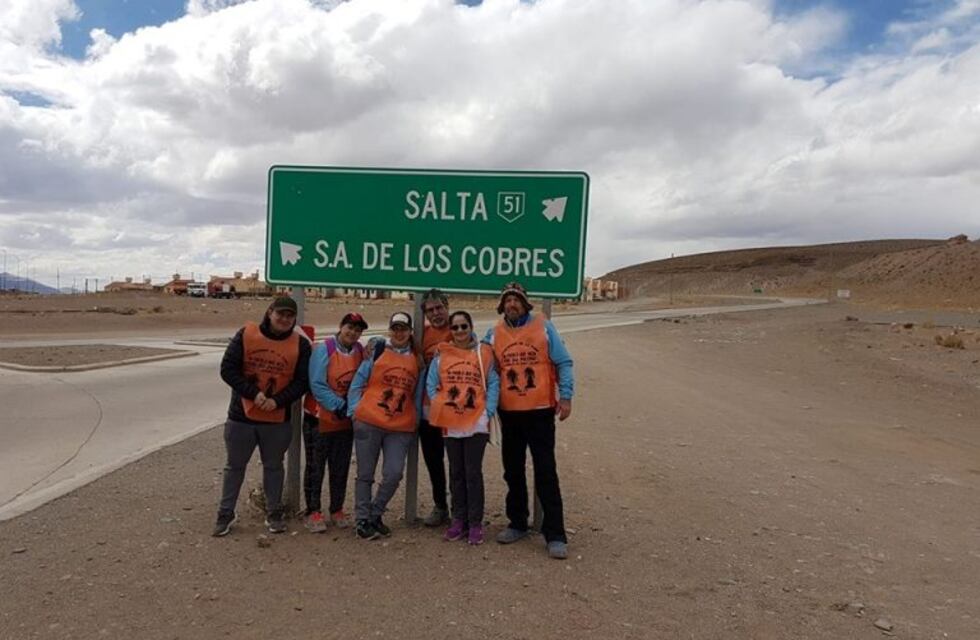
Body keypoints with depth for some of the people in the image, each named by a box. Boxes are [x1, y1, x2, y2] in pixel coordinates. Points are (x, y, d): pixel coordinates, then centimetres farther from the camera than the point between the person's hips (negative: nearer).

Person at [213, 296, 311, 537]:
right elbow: (227, 369, -9)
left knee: (273, 466, 15)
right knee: (235, 466, 13)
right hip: (241, 416, 0)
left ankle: (274, 514, 28)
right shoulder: (246, 334, -7)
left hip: (278, 420, 0)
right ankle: (225, 514, 26)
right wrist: (254, 393, -17)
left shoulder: (300, 345, -5)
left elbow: (301, 382, -6)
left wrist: (277, 401, -19)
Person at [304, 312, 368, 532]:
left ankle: (337, 510, 28)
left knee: (341, 468, 14)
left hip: (347, 421, 5)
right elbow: (317, 385, -16)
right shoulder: (324, 349, -12)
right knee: (316, 467, 5)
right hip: (322, 419, -4)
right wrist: (338, 405, -19)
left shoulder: (361, 351, 2)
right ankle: (313, 512, 17)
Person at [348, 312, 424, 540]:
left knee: (394, 474, -5)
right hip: (368, 423, -2)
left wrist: (417, 420, 8)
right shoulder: (377, 351, 1)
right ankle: (362, 521, 19)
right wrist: (354, 411, -3)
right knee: (365, 474, 6)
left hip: (401, 428, 2)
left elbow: (417, 394, 14)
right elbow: (357, 384, 3)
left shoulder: (417, 359, 10)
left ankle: (375, 515, 19)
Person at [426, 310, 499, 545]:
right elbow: (431, 384, 7)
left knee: (473, 472, -2)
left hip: (476, 421, -3)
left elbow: (493, 383, -2)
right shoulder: (441, 354, 5)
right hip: (450, 422, 3)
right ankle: (459, 519, 24)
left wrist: (489, 412, -10)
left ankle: (475, 523, 9)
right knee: (456, 472, 12)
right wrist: (439, 407, -3)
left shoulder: (484, 352, 0)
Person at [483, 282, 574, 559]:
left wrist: (566, 396, -10)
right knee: (513, 472, 13)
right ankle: (517, 524, 29)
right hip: (509, 413, 3)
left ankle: (555, 535, 4)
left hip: (540, 411, -3)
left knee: (546, 473, -2)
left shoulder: (543, 327, -2)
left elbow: (563, 362, -2)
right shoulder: (494, 334, 5)